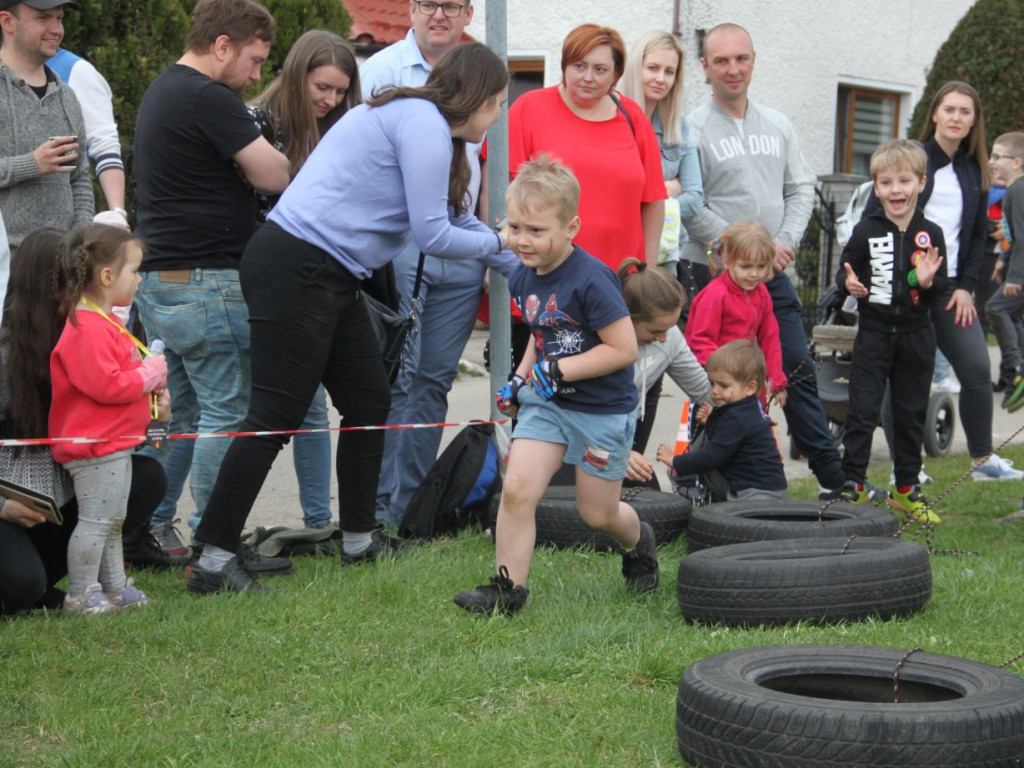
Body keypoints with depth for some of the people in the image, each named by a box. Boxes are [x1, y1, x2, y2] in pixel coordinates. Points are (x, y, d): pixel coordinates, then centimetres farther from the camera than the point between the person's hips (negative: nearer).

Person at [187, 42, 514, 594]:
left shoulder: (422, 122, 20)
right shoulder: (424, 123, -11)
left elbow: (456, 218, 30)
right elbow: (433, 234, -12)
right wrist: (496, 243, 6)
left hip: (327, 278, 11)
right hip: (297, 271, -11)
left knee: (369, 403, 15)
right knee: (275, 418, -9)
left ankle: (358, 540, 26)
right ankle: (213, 561, -7)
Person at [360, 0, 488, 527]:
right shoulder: (381, 70, 1)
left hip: (461, 250, 4)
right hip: (398, 242, -4)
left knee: (435, 380, 6)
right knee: (394, 377, -7)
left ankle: (413, 503, 13)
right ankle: (381, 506, -2)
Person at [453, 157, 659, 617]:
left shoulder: (591, 280, -23)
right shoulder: (524, 277, 1)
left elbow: (624, 348, -23)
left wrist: (559, 370, -24)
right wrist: (520, 378, 4)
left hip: (602, 409, -6)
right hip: (546, 403, 6)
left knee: (597, 513, 9)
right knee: (516, 489, -11)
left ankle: (639, 544, 43)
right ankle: (507, 586, -1)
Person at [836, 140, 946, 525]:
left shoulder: (931, 234, 1)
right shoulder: (867, 231, -3)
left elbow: (943, 288, 5)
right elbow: (845, 270, 4)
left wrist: (927, 281, -16)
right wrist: (849, 284, -18)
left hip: (916, 336, 2)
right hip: (874, 332, -2)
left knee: (912, 413, 10)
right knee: (863, 410, -2)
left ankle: (907, 489, 21)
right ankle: (852, 485, 6)